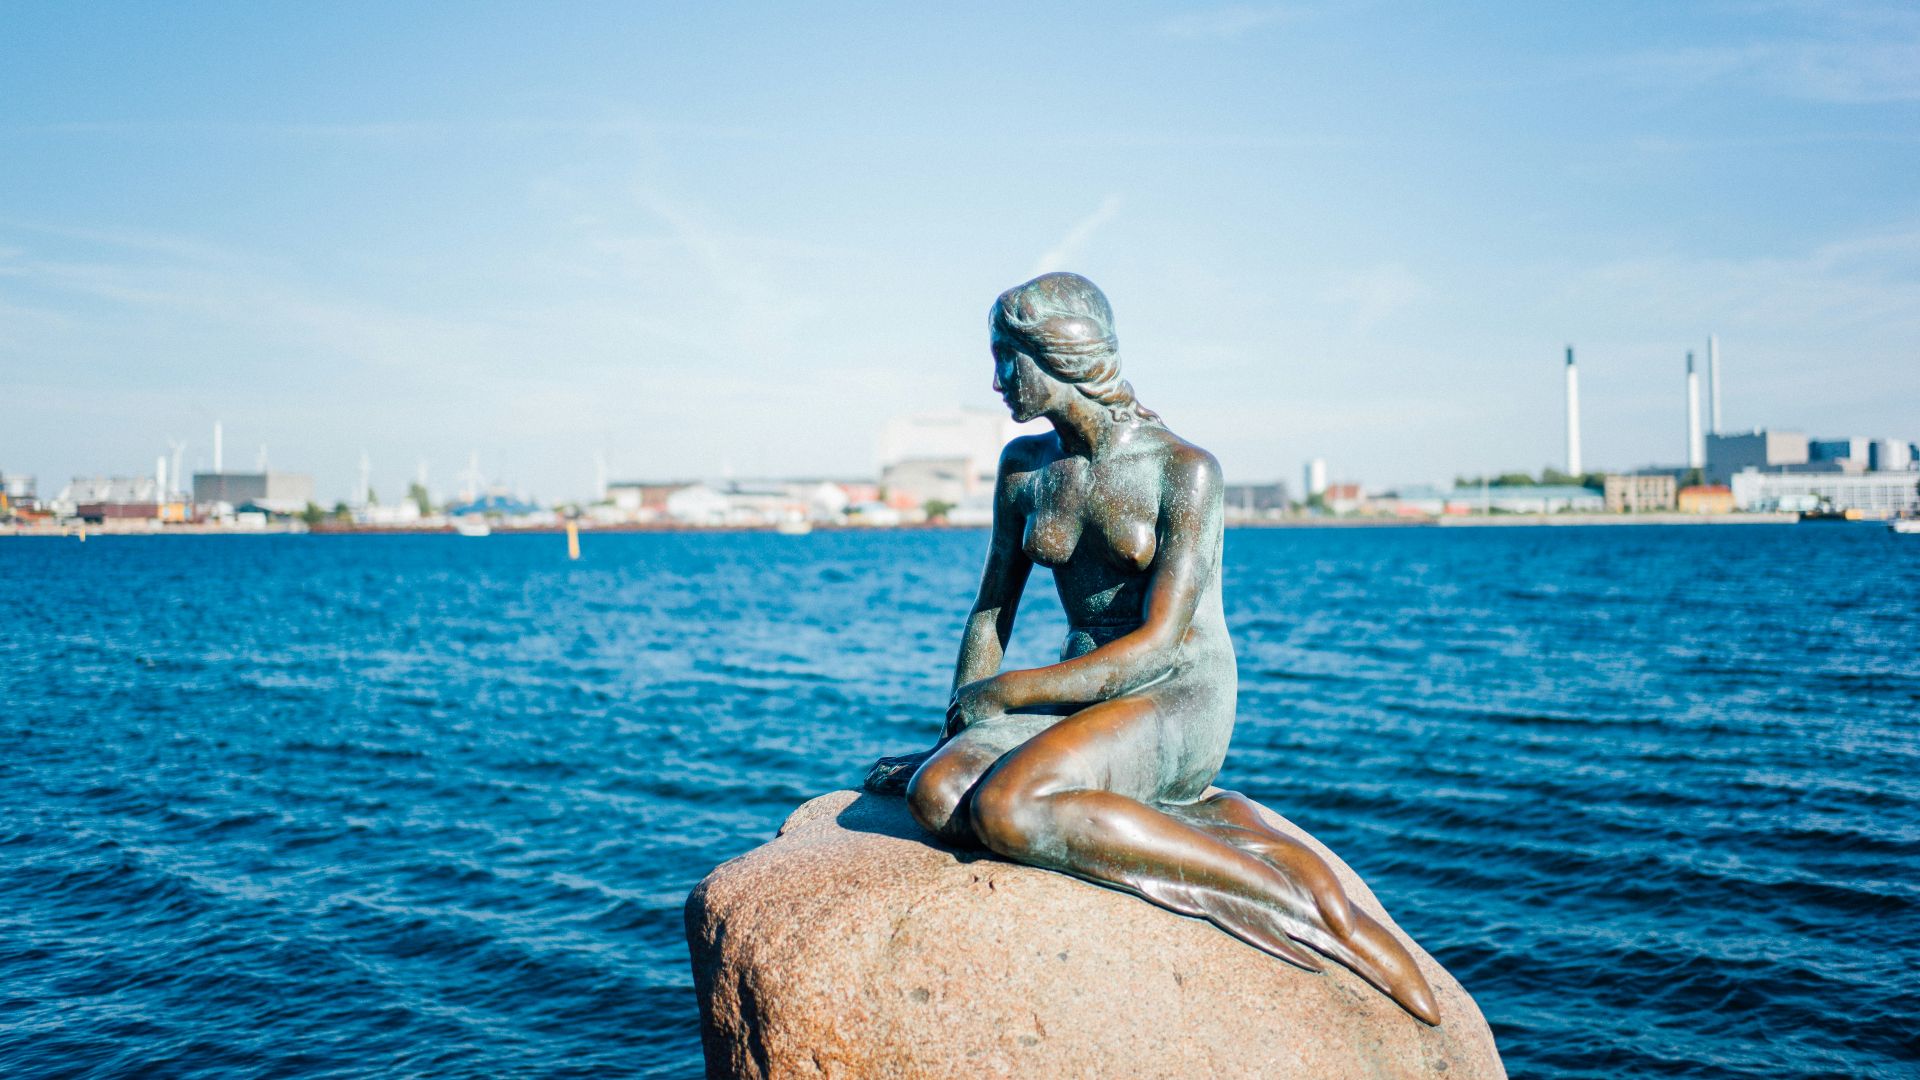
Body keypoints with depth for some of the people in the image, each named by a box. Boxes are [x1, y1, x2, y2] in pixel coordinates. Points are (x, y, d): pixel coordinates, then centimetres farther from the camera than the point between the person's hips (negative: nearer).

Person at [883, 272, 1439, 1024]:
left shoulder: (1184, 469, -11)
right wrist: (954, 734, 7)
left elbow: (1158, 643, -17)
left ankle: (1291, 900, -24)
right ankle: (1213, 827, -19)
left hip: (1182, 704, -6)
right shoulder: (1024, 466, 9)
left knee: (1006, 807, -34)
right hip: (1083, 697, 6)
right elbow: (992, 610, 15)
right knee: (935, 794, -25)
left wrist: (1007, 692, -15)